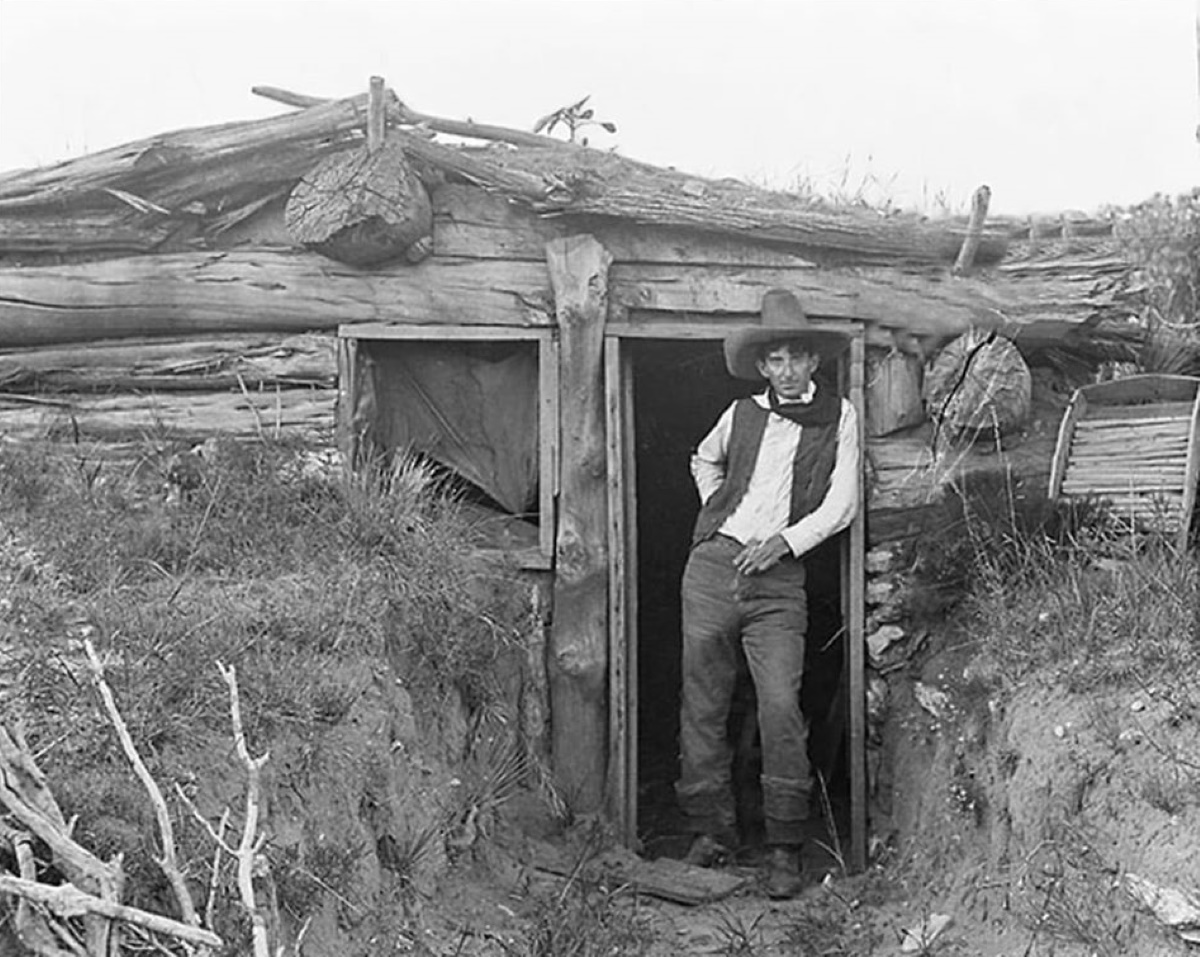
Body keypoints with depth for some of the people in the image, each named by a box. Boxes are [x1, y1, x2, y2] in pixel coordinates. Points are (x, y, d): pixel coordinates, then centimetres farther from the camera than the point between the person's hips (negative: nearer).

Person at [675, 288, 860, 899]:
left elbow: (842, 504, 2)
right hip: (712, 567, 3)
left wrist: (785, 541, -10)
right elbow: (703, 461, 33)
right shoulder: (741, 414, 13)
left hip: (778, 579, -2)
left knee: (780, 707, -12)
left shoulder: (838, 416, 7)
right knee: (702, 706, 4)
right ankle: (710, 831, 16)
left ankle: (785, 848, -2)